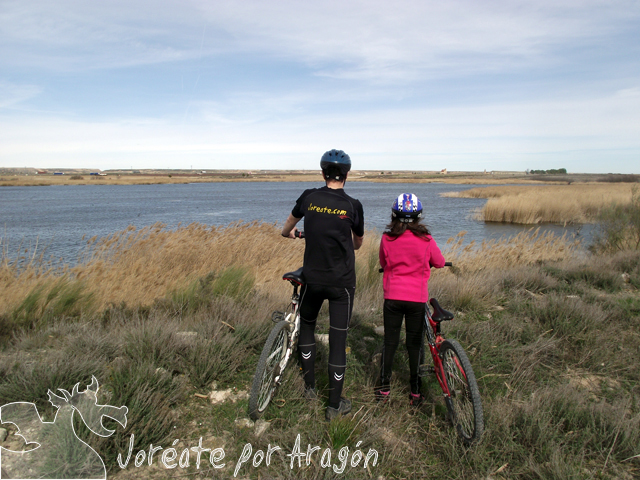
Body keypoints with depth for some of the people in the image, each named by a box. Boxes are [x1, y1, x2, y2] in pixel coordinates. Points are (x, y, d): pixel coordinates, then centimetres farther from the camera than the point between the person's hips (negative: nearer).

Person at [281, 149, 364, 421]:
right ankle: (335, 406, 15)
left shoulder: (309, 197, -3)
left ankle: (309, 387, 31)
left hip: (313, 278, 2)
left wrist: (288, 233, 41)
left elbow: (290, 223, 17)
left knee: (306, 325, 25)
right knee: (338, 340, 5)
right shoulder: (353, 206, -7)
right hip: (342, 282, -1)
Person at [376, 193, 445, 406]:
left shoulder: (387, 239, -5)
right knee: (414, 344, 10)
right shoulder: (426, 240, -8)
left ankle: (383, 388, 19)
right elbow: (440, 262, 7)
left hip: (392, 296, 1)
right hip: (417, 298, -1)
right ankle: (416, 392, 19)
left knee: (390, 342, 11)